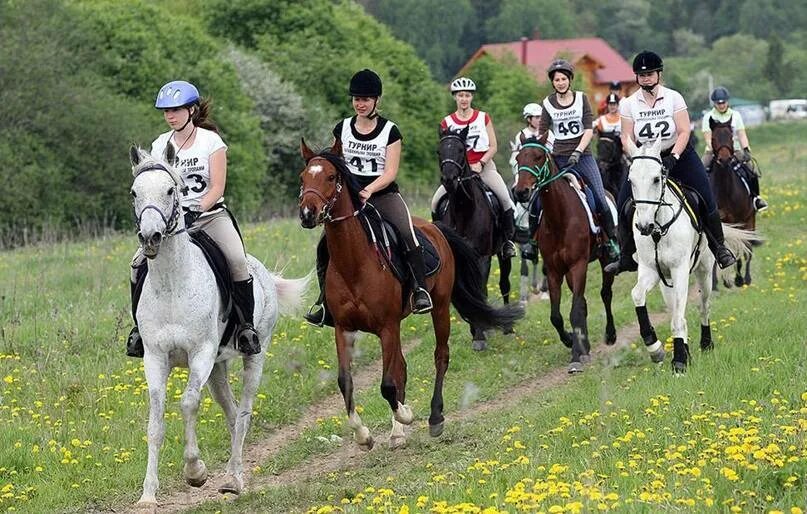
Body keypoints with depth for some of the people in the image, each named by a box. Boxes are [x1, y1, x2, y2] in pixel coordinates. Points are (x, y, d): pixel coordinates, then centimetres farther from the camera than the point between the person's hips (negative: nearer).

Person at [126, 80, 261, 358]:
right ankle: (140, 327, -2)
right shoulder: (160, 145, 7)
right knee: (140, 263, -18)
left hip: (211, 213, -3)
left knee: (237, 260, -28)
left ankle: (246, 327, -15)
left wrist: (196, 212, -23)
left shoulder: (211, 140, -2)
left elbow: (217, 188, -8)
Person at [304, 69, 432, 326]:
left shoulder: (390, 131, -1)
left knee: (407, 234, -30)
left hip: (384, 194, -3)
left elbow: (390, 172, -7)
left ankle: (420, 289, -25)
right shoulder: (342, 129, 9)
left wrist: (369, 190, -23)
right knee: (325, 245, -12)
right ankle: (325, 299, 1)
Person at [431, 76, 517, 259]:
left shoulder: (483, 118, 5)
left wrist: (480, 163, -13)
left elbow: (493, 147, 2)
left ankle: (508, 239, -8)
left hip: (484, 166, -1)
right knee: (436, 201, -15)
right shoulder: (447, 122, 5)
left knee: (505, 197, -24)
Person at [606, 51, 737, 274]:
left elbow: (684, 132, -13)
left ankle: (719, 247, 7)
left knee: (706, 200, -12)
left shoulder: (673, 97, -9)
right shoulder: (629, 103, -5)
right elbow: (627, 138, -5)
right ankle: (628, 258, 3)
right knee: (624, 203, -10)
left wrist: (672, 158, -25)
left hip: (679, 154, -2)